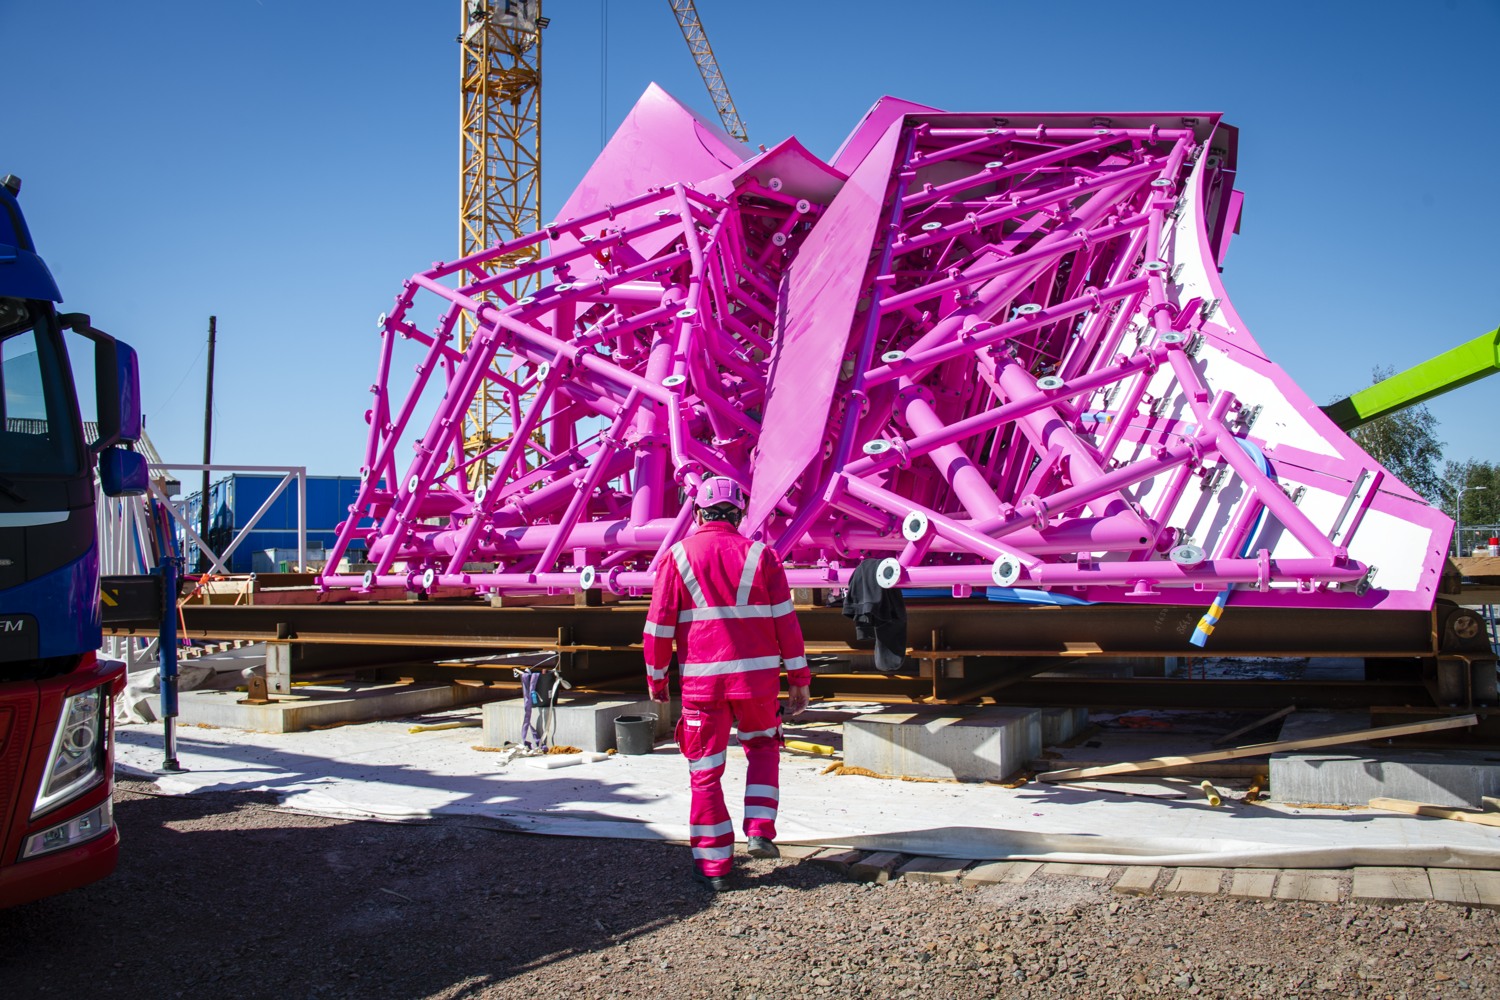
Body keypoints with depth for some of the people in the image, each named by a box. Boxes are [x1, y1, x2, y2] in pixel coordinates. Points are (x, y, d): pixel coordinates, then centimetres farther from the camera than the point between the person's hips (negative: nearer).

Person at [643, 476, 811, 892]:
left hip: (702, 682, -1)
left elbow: (659, 625, -1)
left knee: (705, 772, 9)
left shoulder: (679, 556, -1)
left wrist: (656, 678, 11)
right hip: (757, 677, 1)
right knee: (763, 749, 25)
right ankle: (760, 830, 12)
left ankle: (713, 865, 13)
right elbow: (785, 621, -1)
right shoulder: (760, 555, 0)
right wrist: (799, 680, 5)